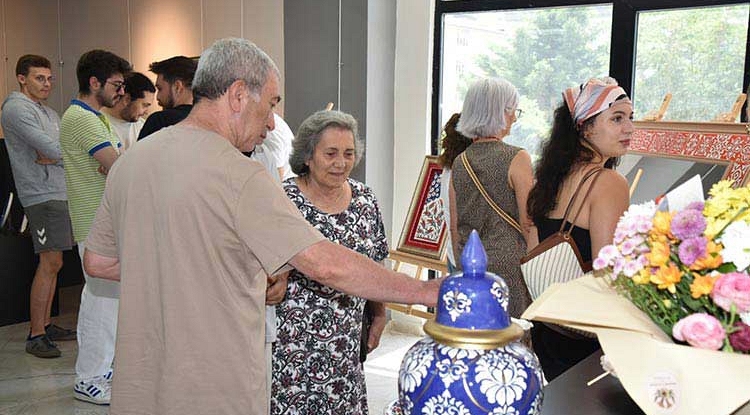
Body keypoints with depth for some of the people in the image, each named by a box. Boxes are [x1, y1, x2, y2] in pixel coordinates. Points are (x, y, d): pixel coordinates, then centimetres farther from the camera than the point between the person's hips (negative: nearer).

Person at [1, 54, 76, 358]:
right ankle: (36, 336, -4)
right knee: (49, 263, -10)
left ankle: (45, 325, 19)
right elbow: (51, 149, -17)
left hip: (60, 193, 9)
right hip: (42, 195, -9)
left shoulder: (49, 113, 21)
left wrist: (54, 155, -9)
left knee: (52, 263, 11)